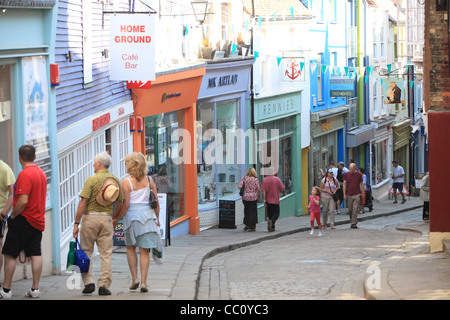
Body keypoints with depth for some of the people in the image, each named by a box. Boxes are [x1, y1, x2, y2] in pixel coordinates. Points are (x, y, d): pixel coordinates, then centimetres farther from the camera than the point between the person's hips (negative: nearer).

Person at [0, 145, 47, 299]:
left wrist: (12, 216, -11)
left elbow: (23, 201, -24)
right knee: (36, 254, 7)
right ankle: (35, 289, 6)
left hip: (24, 219, -8)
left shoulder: (25, 174, -17)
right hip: (38, 220, 8)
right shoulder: (41, 173, 10)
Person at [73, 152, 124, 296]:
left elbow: (83, 203, -13)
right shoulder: (116, 181, 5)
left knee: (86, 251, 8)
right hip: (107, 218, 4)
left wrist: (76, 224, -10)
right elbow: (119, 203, 11)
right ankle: (104, 286, 2)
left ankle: (89, 283, 1)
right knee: (106, 254, 5)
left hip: (90, 217, -4)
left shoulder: (92, 180, -10)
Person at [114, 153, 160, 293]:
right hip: (148, 216, 2)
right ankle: (143, 282, -2)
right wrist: (157, 218, 15)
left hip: (132, 215, -2)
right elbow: (156, 201, 4)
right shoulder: (149, 180, 2)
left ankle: (134, 278, 9)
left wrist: (117, 219, 0)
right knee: (144, 251, 4)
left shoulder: (126, 182, -9)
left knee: (130, 248, 17)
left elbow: (126, 204, -11)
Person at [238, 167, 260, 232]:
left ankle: (247, 224, 21)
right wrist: (258, 197, 6)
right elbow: (258, 189, -6)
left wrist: (238, 186, 11)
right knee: (252, 212, 4)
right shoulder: (255, 179, -7)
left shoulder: (244, 178, -4)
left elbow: (240, 186, -11)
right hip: (253, 197, -2)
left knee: (246, 211, 19)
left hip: (245, 197, 2)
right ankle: (252, 227, 4)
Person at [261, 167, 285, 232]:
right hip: (275, 200, -1)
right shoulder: (277, 179, -5)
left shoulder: (264, 180, -5)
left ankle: (272, 227, 14)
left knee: (270, 214, 13)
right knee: (276, 213, 4)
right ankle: (271, 221, -24)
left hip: (268, 201, 1)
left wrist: (264, 200, -14)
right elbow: (282, 188, -5)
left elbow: (263, 191, -12)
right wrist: (284, 193, 17)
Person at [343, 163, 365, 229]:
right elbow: (344, 184, 3)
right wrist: (344, 194, -3)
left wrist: (363, 193, 5)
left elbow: (362, 184, 8)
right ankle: (352, 221, 24)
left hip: (357, 194, -2)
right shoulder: (346, 174, 3)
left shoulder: (359, 175, 2)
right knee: (350, 210, 6)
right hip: (349, 195, 2)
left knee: (355, 209, -9)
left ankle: (354, 224, -8)